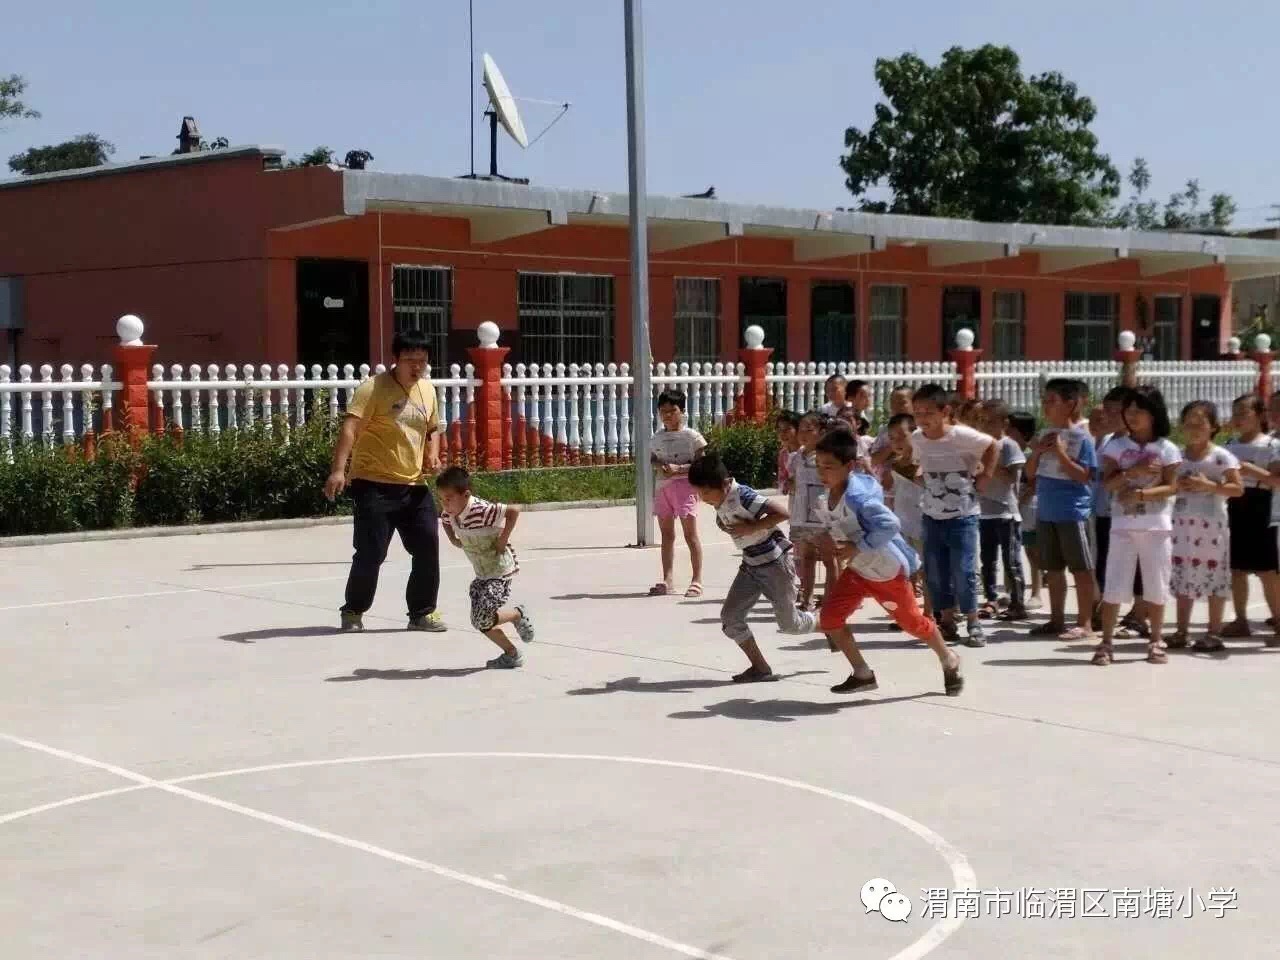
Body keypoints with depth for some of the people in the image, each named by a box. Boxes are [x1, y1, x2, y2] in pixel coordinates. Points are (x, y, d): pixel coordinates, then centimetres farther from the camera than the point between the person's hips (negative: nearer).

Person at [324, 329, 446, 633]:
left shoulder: (428, 390, 10)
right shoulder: (373, 388, -12)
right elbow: (350, 428, -22)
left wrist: (433, 455, 4)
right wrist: (338, 470, -34)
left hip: (415, 485, 6)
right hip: (375, 485, -6)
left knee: (428, 548, 3)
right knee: (371, 553, -5)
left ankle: (422, 613, 18)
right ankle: (353, 612, 16)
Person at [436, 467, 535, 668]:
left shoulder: (481, 511, -29)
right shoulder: (450, 513, -4)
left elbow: (514, 511, -35)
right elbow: (445, 520, 22)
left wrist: (503, 539, -27)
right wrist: (453, 539, 7)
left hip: (500, 570, -9)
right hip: (482, 574, 9)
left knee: (483, 618, -18)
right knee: (480, 621, 8)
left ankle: (518, 614, 11)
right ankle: (512, 654, 24)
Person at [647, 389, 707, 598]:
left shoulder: (691, 436, -5)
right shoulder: (657, 437, 12)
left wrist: (678, 468, -19)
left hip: (683, 485, -6)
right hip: (662, 486, 6)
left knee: (690, 534, -5)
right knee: (666, 534, 9)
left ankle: (697, 581, -1)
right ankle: (667, 581, 13)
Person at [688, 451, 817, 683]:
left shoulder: (742, 496, -26)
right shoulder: (721, 500, 0)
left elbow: (783, 512, -34)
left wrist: (751, 527, -29)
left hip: (774, 563, -8)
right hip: (751, 565, 8)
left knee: (789, 624, 5)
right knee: (730, 617, -4)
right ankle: (760, 668, 3)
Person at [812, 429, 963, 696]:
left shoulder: (858, 497, -32)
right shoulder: (825, 498, -5)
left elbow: (889, 525, -41)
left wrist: (857, 547, -36)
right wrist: (828, 541, -2)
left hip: (888, 571, -7)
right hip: (857, 571, 7)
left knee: (912, 622, 10)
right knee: (829, 618, -5)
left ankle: (949, 661, 38)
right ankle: (863, 674, 10)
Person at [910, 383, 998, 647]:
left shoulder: (962, 435, -17)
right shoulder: (917, 439, -3)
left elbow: (991, 446, -2)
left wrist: (985, 476, -5)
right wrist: (924, 478, 3)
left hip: (962, 515, -5)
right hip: (932, 515, 5)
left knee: (964, 571, -6)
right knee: (935, 574, 8)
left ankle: (974, 625, 7)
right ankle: (947, 622, 21)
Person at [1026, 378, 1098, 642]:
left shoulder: (1080, 437, -11)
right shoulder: (1044, 435, 9)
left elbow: (1084, 476, -16)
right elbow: (1031, 473, 12)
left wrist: (1060, 453, -20)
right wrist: (1036, 451, -5)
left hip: (1072, 512, -7)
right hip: (1046, 512, 7)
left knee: (1081, 569, 1)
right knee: (1053, 569, 13)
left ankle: (1085, 623, 5)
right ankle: (1057, 619, 22)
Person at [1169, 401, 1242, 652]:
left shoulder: (1221, 456, -6)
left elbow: (1238, 488, -11)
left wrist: (1208, 485, -20)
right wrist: (1177, 484, -7)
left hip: (1211, 524, -5)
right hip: (1182, 523, 5)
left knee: (1214, 577, 0)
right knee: (1182, 577, 9)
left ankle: (1214, 633, 7)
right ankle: (1181, 631, 16)